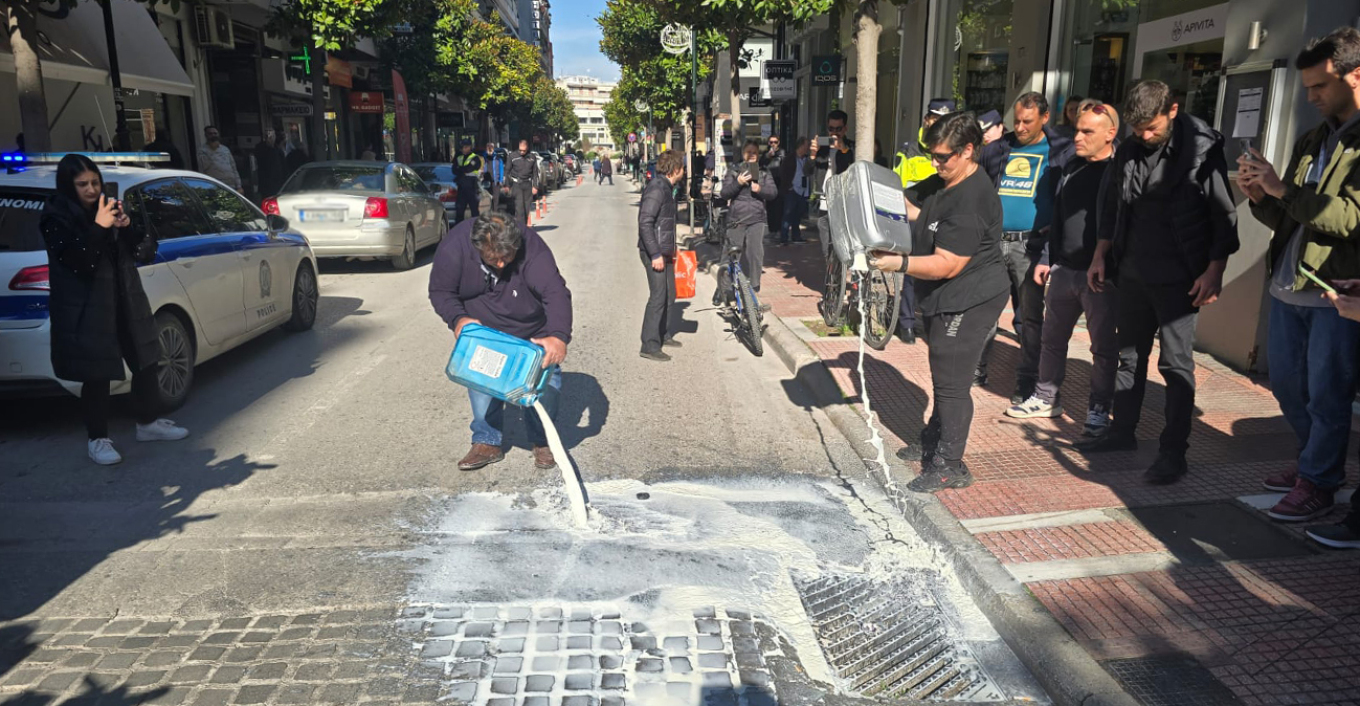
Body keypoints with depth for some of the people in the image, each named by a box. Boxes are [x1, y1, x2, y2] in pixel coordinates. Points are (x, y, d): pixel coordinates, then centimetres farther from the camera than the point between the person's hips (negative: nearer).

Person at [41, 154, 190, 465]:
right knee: (97, 376, 0)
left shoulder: (109, 207, 9)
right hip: (87, 312, -6)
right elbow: (77, 262, -21)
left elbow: (145, 252, 5)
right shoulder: (56, 218, -7)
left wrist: (127, 227, -13)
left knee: (145, 363, 12)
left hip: (126, 303, 6)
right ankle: (98, 439, 14)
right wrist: (99, 227, -28)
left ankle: (148, 423, 29)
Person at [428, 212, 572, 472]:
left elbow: (556, 292, -43)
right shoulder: (453, 248, -28)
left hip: (533, 334, -2)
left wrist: (559, 336, -58)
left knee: (545, 381, -3)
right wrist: (457, 319, -34)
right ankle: (487, 442, 17)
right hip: (482, 331, 2)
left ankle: (543, 441, 17)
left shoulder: (531, 247, -35)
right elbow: (440, 291, -14)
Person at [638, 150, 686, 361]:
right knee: (658, 296, -9)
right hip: (654, 251, -10)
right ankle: (649, 346, -4)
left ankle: (663, 334, 31)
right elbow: (645, 223, -23)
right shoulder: (656, 189, -17)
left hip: (664, 251, 10)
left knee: (669, 295, 16)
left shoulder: (667, 188, 15)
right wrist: (655, 254, -24)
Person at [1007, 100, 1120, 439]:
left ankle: (1099, 408, 15)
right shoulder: (1071, 169, 12)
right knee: (1052, 338, 14)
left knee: (1104, 346, 3)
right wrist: (1046, 259, 15)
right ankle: (1046, 397, 28)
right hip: (1064, 270, 7)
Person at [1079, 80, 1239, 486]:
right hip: (1133, 273, 6)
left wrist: (1214, 271, -14)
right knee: (1130, 356, 15)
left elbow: (1224, 214, -9)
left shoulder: (1203, 149, -9)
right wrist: (1100, 256, 12)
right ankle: (1122, 432, 28)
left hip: (1178, 279, -6)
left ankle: (1174, 453, 7)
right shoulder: (1129, 151, 6)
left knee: (1176, 363, -1)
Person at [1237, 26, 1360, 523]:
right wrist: (1260, 197, -3)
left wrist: (1283, 189, -21)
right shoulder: (1311, 141, 14)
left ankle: (1317, 484, 16)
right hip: (1287, 286, 8)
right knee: (1286, 384, 17)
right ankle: (1316, 461, 36)